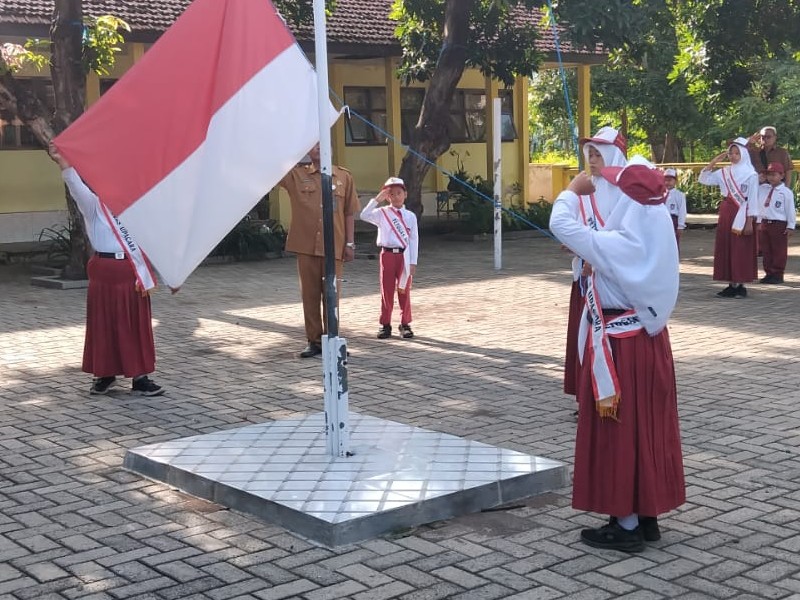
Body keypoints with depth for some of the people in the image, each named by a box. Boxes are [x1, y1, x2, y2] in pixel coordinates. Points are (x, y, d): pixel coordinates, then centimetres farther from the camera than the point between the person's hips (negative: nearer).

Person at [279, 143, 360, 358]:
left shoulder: (343, 177, 6)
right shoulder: (296, 175, 4)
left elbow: (349, 213, 7)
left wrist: (350, 243, 3)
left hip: (334, 246, 0)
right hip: (306, 246, 0)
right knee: (309, 294, 6)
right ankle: (314, 340, 15)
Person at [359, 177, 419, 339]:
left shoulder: (410, 216, 3)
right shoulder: (382, 213, 0)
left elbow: (413, 239, 1)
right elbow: (364, 215, -16)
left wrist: (413, 262, -3)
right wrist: (376, 200, -19)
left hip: (404, 255, 1)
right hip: (387, 254, -1)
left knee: (404, 291, 7)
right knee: (386, 290, 6)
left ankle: (405, 324, 17)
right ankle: (385, 324, 14)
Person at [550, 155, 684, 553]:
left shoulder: (616, 246, -23)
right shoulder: (657, 239, 1)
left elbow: (561, 225, -17)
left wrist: (574, 190, -3)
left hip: (618, 346, -8)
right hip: (649, 340, 8)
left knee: (618, 433, 2)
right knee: (647, 429, 14)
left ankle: (626, 526, 10)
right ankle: (648, 516, 24)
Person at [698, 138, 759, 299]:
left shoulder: (750, 174, -6)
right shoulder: (724, 172, 9)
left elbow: (753, 200, -8)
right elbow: (703, 179, 8)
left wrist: (749, 222, -14)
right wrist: (714, 161, 0)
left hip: (741, 215, -6)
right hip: (726, 213, 6)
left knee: (741, 251, -4)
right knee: (725, 249, 5)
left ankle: (740, 285, 2)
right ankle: (732, 285, 11)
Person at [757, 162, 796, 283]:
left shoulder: (786, 192, -7)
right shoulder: (763, 190, 9)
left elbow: (790, 210, -7)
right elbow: (759, 207, 14)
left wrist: (790, 226, -9)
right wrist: (759, 222, 9)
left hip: (779, 225, -6)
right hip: (765, 223, 6)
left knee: (779, 251, 1)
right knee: (766, 250, 9)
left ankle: (778, 275, 7)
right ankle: (769, 273, 17)